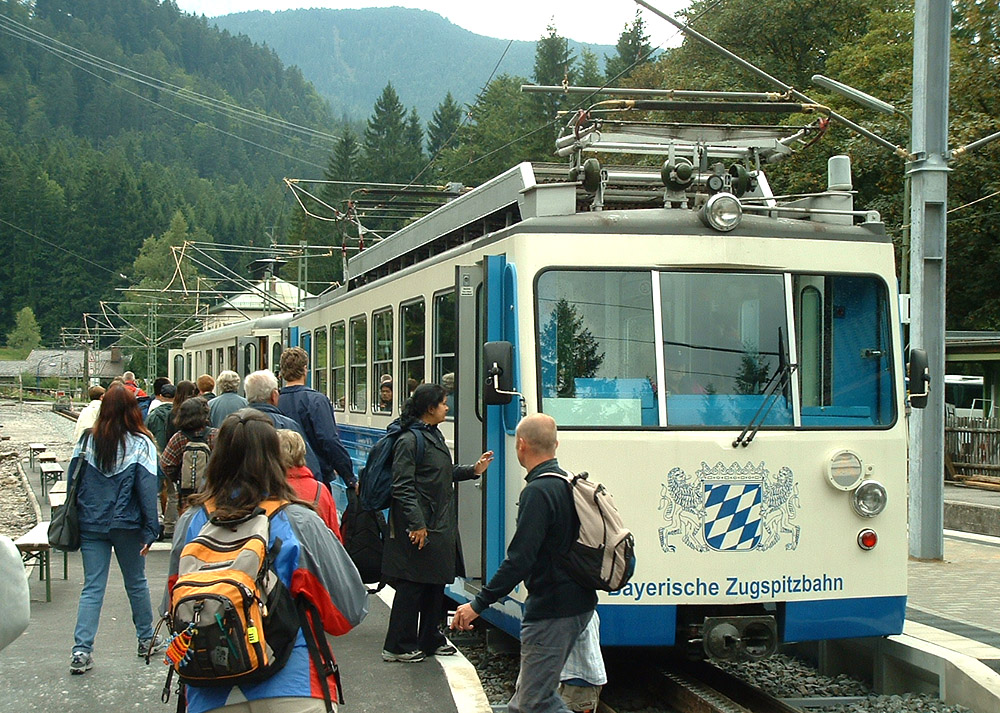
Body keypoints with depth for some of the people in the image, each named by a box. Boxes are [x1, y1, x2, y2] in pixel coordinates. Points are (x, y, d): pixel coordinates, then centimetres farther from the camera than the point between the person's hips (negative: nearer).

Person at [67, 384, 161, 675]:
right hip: (126, 525, -2)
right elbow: (148, 490, -11)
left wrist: (76, 518, 14)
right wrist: (150, 531, -7)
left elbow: (72, 483, 4)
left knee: (92, 588, 3)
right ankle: (146, 640, 28)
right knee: (136, 582, 15)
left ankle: (81, 650, -6)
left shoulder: (86, 442, -2)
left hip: (90, 525, 2)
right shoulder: (141, 445, -10)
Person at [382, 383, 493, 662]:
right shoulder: (410, 440, -15)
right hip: (419, 527, -10)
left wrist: (473, 470, 15)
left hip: (441, 525, 10)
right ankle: (397, 647, 7)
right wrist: (416, 524, -22)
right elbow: (402, 487, -19)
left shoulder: (434, 435, 14)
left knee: (436, 584, 15)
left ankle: (430, 640, 27)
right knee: (412, 586, -2)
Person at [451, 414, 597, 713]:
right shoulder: (568, 484, 11)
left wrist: (478, 604, -21)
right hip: (578, 604, 10)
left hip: (551, 610, -10)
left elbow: (519, 560, -25)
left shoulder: (537, 492, -19)